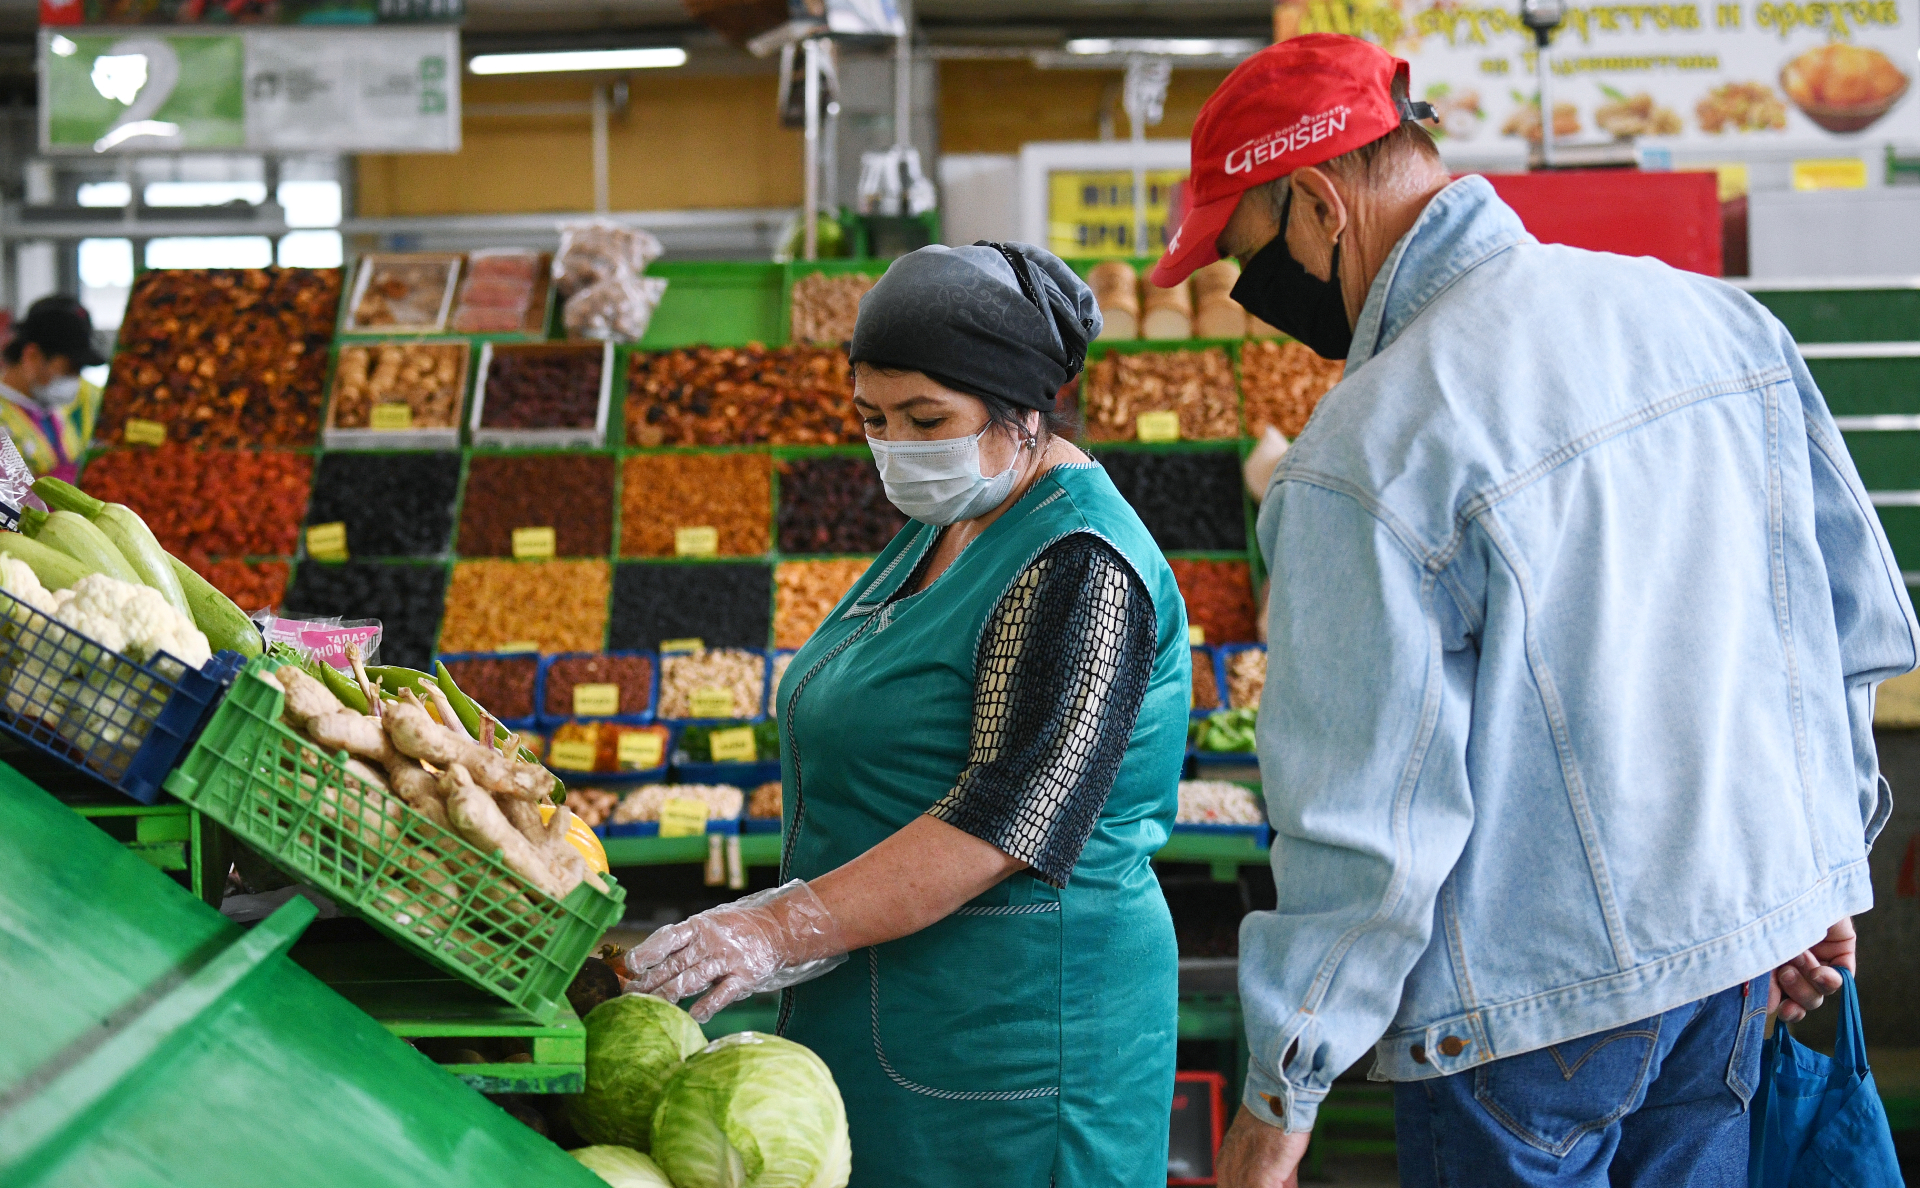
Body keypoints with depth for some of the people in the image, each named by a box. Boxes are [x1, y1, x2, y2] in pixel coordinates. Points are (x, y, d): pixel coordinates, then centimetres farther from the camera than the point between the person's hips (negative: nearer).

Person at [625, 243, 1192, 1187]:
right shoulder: (944, 527, 13)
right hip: (881, 1006, 9)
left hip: (1008, 1032, -9)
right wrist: (768, 931, 18)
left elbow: (1003, 822, -26)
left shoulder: (1080, 570, -17)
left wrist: (782, 932, -29)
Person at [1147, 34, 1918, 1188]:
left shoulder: (1368, 455, -20)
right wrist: (1822, 868, 22)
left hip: (1534, 994, -7)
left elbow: (1367, 822, -19)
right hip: (1743, 942, 7)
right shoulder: (1719, 318, 2)